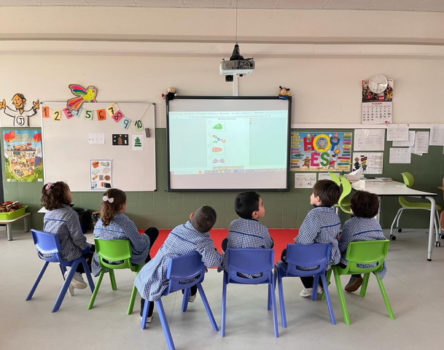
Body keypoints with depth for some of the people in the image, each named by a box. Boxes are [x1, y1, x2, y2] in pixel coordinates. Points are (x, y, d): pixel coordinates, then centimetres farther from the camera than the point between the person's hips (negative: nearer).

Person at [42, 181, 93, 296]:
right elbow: (77, 237, -21)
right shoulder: (70, 213, -21)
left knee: (89, 247, 26)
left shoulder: (48, 213, 3)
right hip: (66, 253, -8)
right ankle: (76, 273, 7)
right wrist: (86, 248, -2)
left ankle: (75, 272, 15)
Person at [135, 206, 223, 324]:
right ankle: (191, 293, 55)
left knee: (145, 275, 34)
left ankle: (147, 314, 36)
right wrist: (222, 256, -9)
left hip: (161, 276, 1)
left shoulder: (179, 228, -10)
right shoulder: (204, 241, -23)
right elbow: (211, 261, -32)